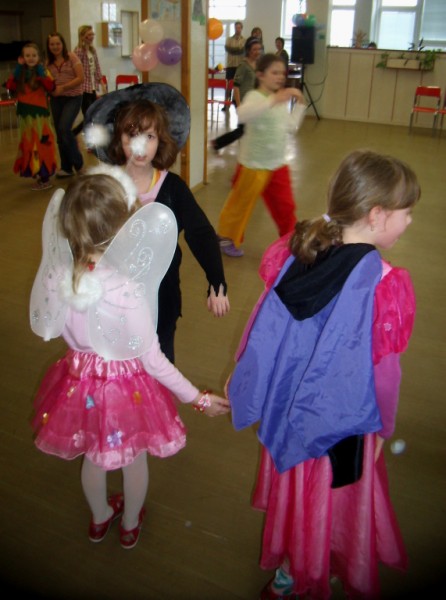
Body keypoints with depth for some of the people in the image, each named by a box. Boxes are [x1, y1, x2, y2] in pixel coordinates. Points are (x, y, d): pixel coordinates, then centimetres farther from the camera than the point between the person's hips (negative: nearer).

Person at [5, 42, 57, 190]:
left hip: (39, 112, -5)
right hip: (25, 113, 5)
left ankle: (45, 178, 1)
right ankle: (37, 174, 24)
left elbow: (51, 87, -20)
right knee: (29, 144, 12)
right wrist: (17, 70, -9)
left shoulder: (43, 70, -3)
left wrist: (41, 72, -22)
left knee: (41, 143, -5)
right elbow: (10, 87, -5)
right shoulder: (20, 73, 8)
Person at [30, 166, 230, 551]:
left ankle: (100, 517, 58)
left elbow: (49, 326, 0)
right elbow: (152, 360, -24)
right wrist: (199, 399, -12)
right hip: (127, 384, -4)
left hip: (80, 378, 4)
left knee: (93, 455, 30)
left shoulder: (56, 275, -19)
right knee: (133, 458, 26)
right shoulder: (127, 291, -34)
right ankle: (130, 525, 52)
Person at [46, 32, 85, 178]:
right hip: (56, 100, 5)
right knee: (60, 133, 5)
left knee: (64, 128, -20)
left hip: (73, 98, -5)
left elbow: (80, 78, -11)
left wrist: (62, 87, -17)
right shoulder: (48, 62, 7)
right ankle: (66, 167, 15)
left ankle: (78, 163, -3)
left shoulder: (71, 57, -4)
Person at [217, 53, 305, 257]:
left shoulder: (282, 100, 9)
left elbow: (290, 126, 21)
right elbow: (242, 115, -42)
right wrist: (274, 100, -51)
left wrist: (299, 104, 13)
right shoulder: (254, 96, -18)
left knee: (285, 206, 11)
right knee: (240, 204, 8)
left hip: (278, 165, 7)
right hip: (253, 165, -7)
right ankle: (226, 238, 28)